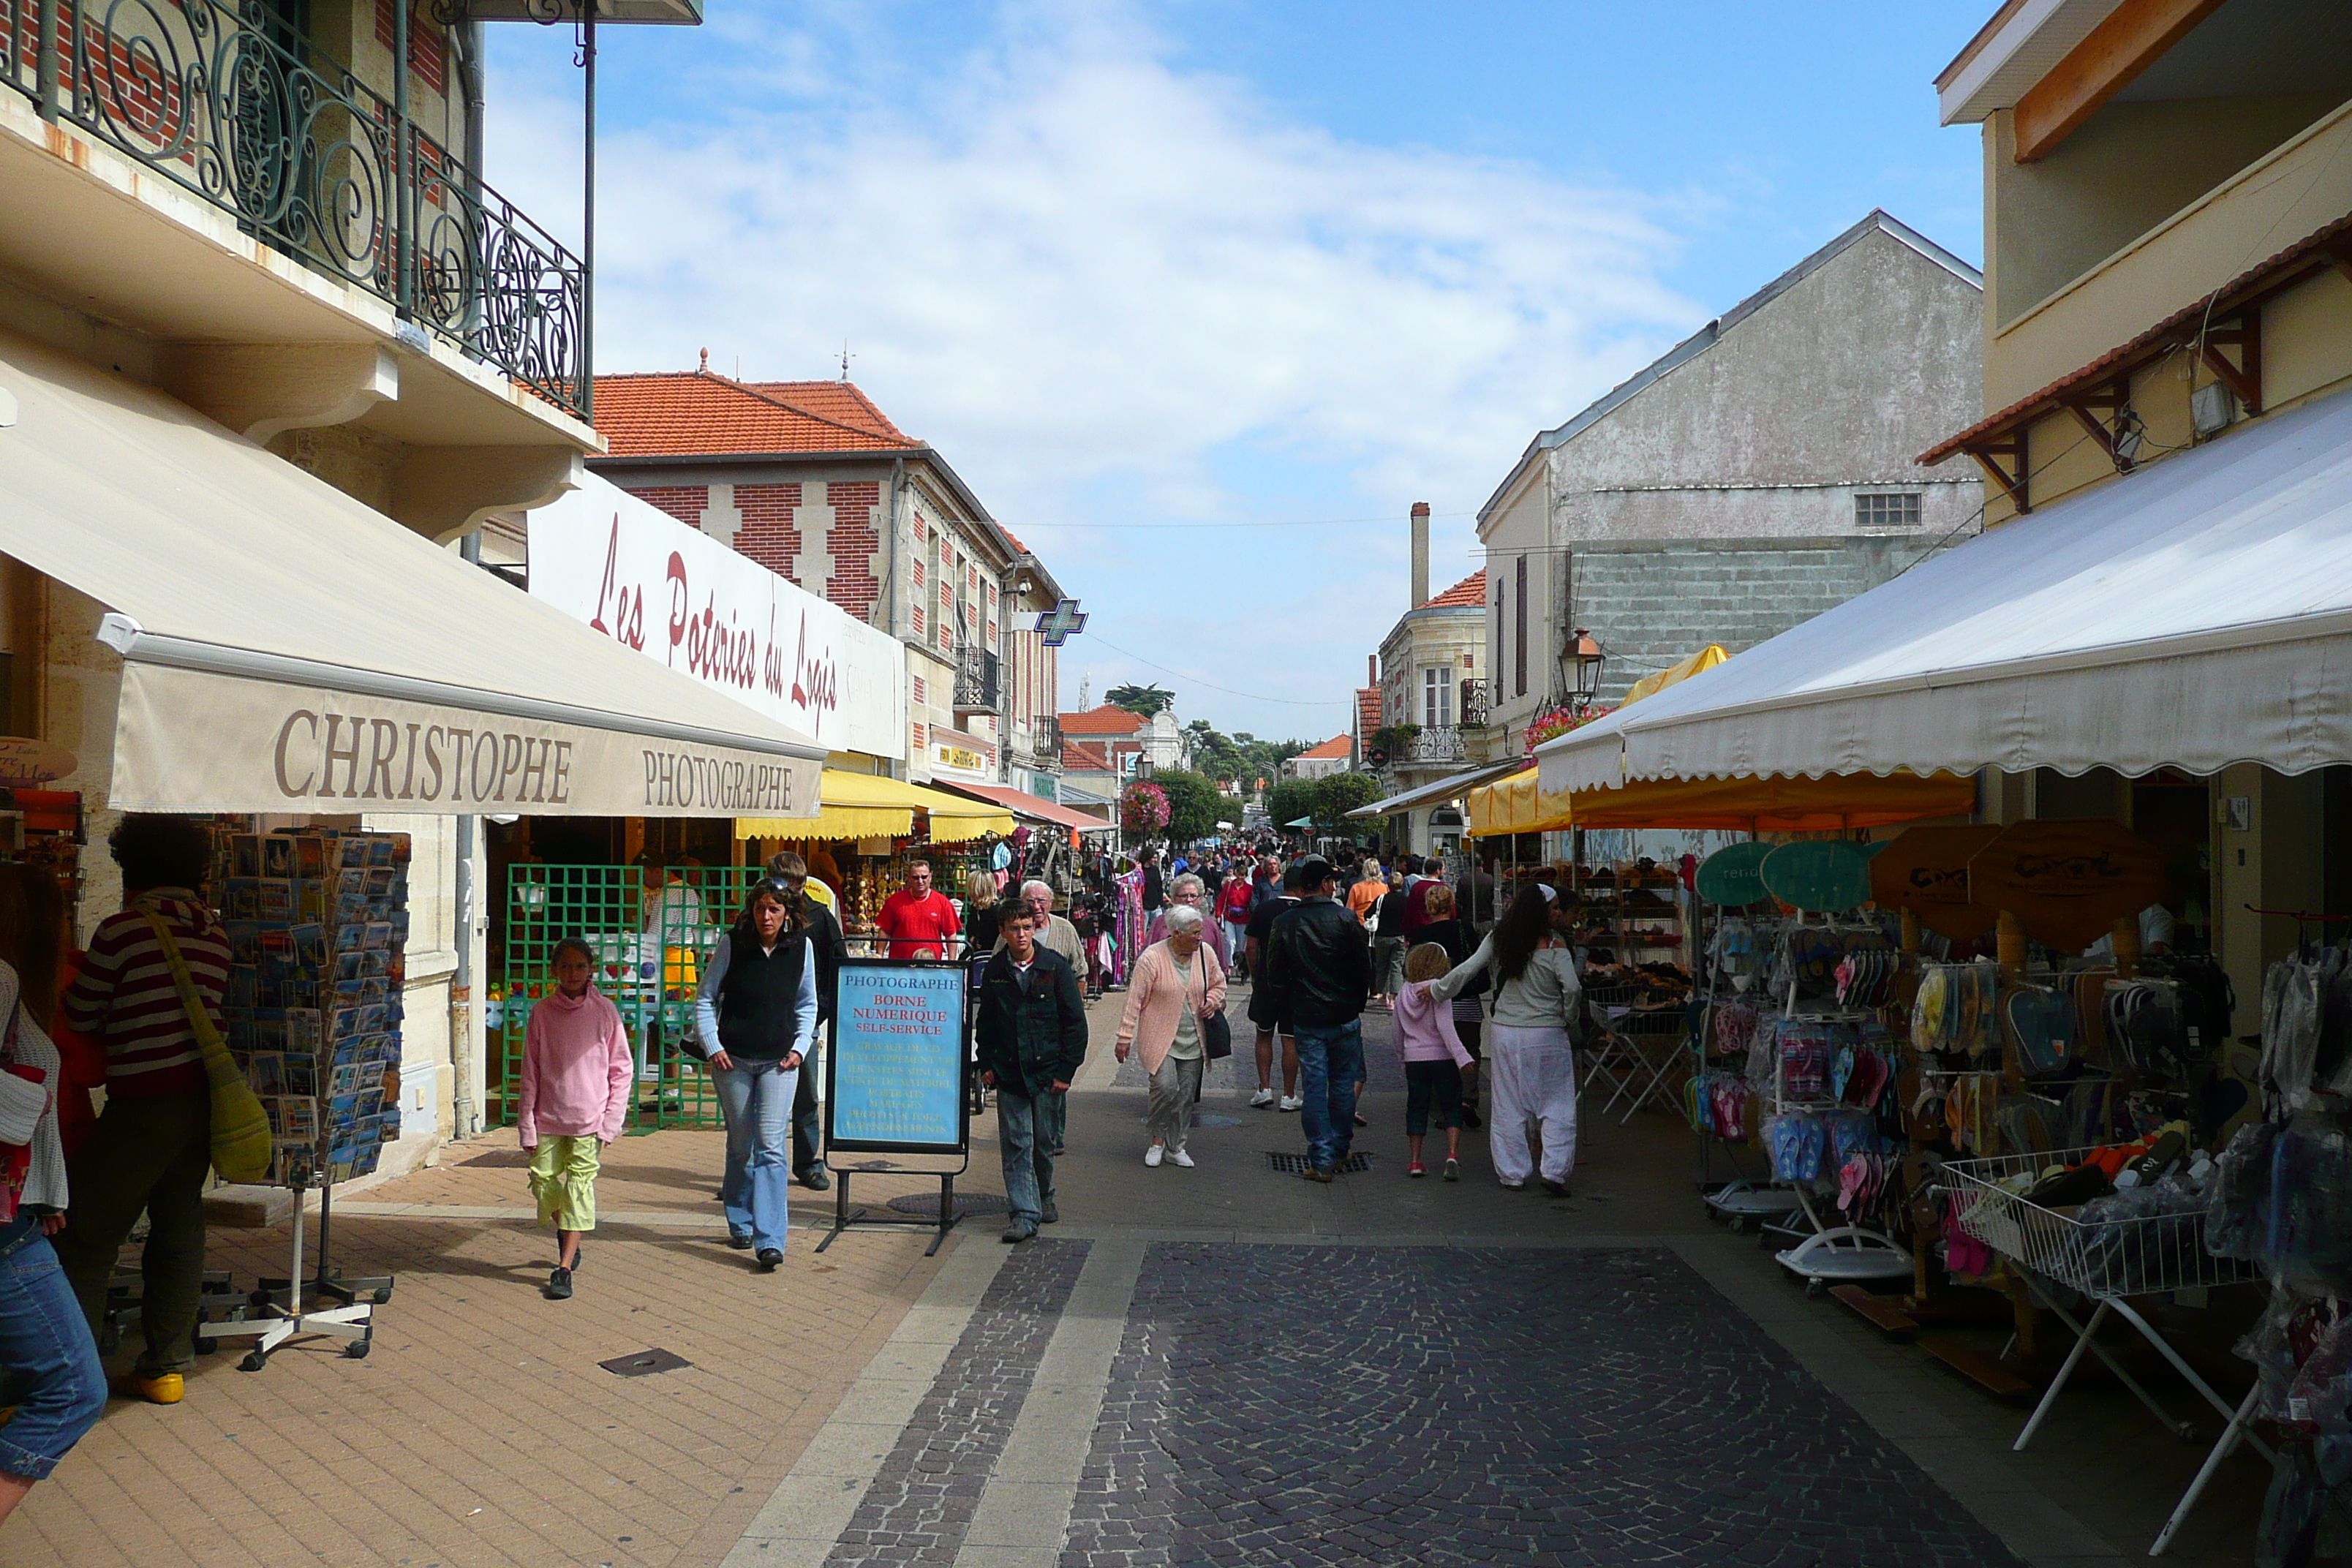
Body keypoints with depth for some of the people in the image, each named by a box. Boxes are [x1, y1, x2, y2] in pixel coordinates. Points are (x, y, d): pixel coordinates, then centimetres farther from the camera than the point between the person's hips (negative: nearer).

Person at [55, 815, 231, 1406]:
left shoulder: (123, 929, -8)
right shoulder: (214, 935, 9)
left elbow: (81, 1018, 0)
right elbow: (202, 1010, 12)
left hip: (145, 1102, -7)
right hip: (203, 1096, 7)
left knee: (86, 1234, 2)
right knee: (179, 1227, 13)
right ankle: (168, 1363, 18)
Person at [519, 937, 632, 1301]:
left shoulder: (604, 1011, -2)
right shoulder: (542, 1012, 1)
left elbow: (622, 1070, 1)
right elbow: (530, 1073, 3)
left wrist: (611, 1121, -4)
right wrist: (527, 1125, 0)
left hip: (589, 1119, -2)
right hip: (548, 1117, 2)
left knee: (580, 1186, -5)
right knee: (543, 1184, 6)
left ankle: (564, 1268, 1)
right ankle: (564, 1231, 37)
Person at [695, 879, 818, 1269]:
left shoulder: (801, 946, -1)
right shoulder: (732, 944, -5)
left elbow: (807, 1005, 13)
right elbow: (705, 998, 4)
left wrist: (800, 1047, 1)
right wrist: (713, 1047, -6)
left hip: (780, 1061, 0)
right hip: (733, 1060, 0)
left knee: (771, 1146, -9)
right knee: (740, 1147, 10)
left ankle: (770, 1240, -10)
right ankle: (740, 1226, 30)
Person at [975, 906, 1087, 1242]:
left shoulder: (1055, 967, -4)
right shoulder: (994, 972, 4)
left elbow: (1075, 1022, -2)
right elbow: (985, 1022, 14)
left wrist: (1066, 1070, -6)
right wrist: (986, 1064, 5)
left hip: (1046, 1069, -1)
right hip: (1008, 1072, 2)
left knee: (1044, 1142, 8)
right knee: (1015, 1144, -2)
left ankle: (1044, 1197, 32)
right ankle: (1025, 1213, 2)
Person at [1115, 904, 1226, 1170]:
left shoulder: (1205, 953, 1)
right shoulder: (1152, 958, -13)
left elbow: (1218, 983, 19)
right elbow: (1135, 998, -9)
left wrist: (1212, 1002, -2)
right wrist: (1125, 1036, -9)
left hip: (1193, 1040, 5)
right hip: (1159, 1037, -4)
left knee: (1186, 1093, 6)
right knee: (1166, 1087, -16)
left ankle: (1176, 1146, 20)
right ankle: (1158, 1140, 7)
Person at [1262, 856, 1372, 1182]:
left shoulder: (1283, 923, -3)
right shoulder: (1345, 918, -8)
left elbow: (1275, 977, 2)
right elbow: (1364, 968, -4)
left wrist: (1288, 1013, 13)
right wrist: (1357, 1004, 11)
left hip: (1306, 1019, 1)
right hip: (1345, 1017, 0)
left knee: (1314, 1088, 4)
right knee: (1343, 1084, 13)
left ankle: (1321, 1161, 3)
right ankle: (1340, 1150, 24)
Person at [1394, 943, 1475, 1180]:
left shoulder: (1403, 994, 5)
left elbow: (1398, 1032, 13)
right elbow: (1446, 1028, -20)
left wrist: (1402, 1053, 28)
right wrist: (1461, 1056, -23)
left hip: (1413, 1058, 4)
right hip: (1441, 1056, -4)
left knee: (1416, 1108, 11)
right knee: (1452, 1107, 6)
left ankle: (1415, 1161, 11)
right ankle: (1453, 1154, -10)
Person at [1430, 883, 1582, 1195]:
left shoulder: (1498, 939, 0)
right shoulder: (1554, 945, -10)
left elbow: (1466, 970, -1)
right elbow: (1572, 988, -16)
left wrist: (1437, 991, 12)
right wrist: (1569, 1018, 2)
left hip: (1505, 1033, 4)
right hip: (1546, 1035, -4)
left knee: (1508, 1108, 11)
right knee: (1556, 1107, 5)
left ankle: (1513, 1175, 15)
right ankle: (1555, 1172, -2)